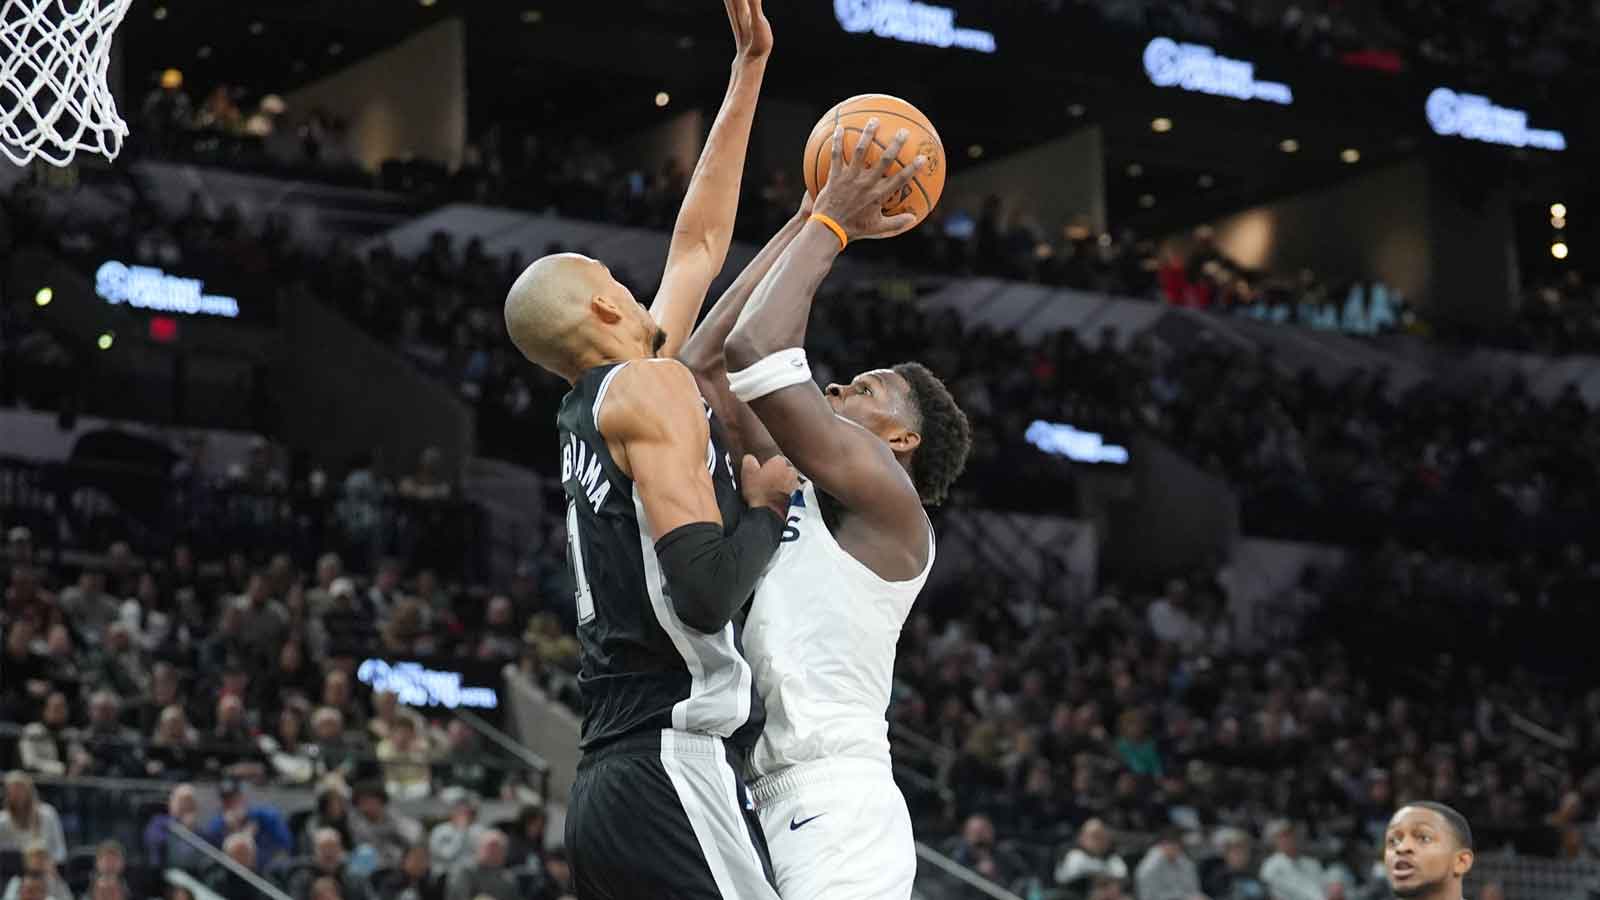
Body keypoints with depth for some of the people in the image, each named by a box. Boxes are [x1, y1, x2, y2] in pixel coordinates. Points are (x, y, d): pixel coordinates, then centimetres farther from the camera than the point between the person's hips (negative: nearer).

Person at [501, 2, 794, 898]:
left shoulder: (591, 409, 22)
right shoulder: (651, 385, -4)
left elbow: (699, 247, 33)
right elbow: (706, 588, -17)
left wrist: (749, 72, 37)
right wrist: (768, 503, 3)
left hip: (611, 782, 9)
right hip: (677, 768, -9)